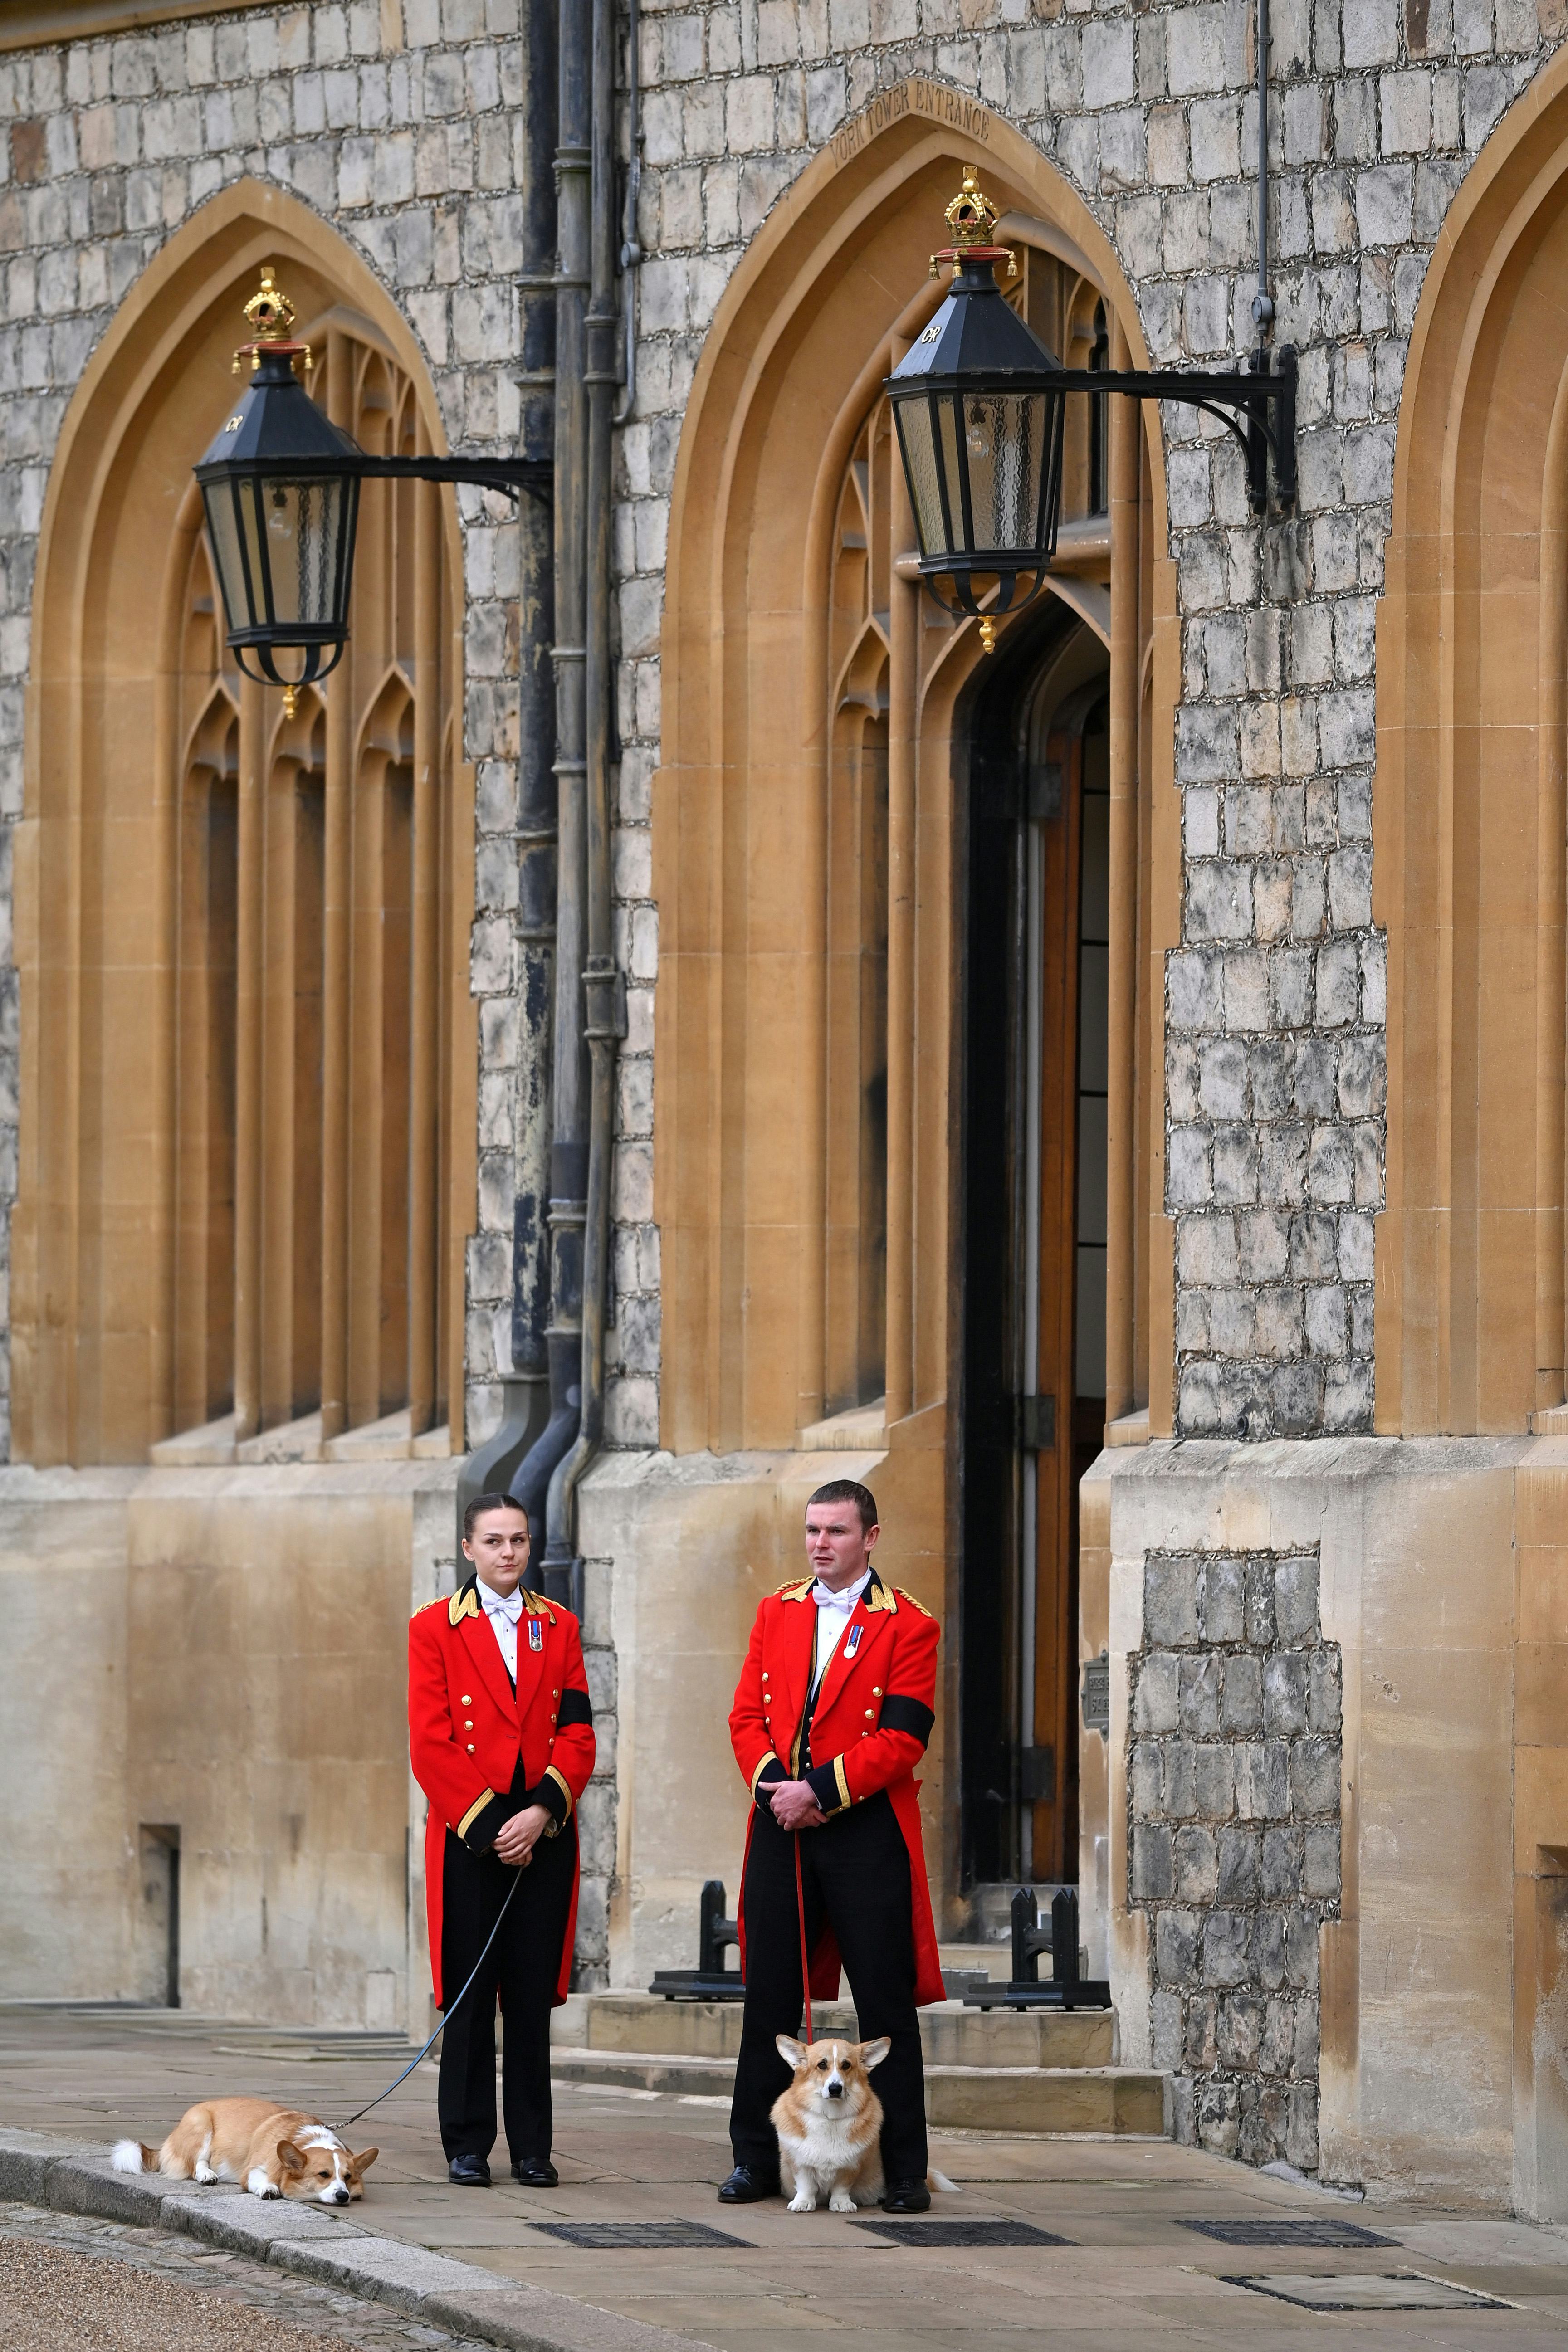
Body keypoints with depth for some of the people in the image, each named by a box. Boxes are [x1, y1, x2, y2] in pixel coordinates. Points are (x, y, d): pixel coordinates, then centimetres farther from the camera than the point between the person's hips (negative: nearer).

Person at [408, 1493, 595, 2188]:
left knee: (533, 1995, 3)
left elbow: (577, 1734, 6)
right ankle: (467, 2148, 5)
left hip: (543, 1835, 2)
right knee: (469, 1996, -1)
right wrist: (486, 1825, -10)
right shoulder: (435, 1628, 2)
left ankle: (532, 2148, 8)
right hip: (468, 1836, -2)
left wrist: (544, 1811, -10)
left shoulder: (557, 1628, 11)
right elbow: (431, 1744, -4)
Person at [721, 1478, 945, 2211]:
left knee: (886, 2004, -1)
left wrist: (819, 1789, -16)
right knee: (769, 2000, 5)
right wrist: (774, 1784, -9)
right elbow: (748, 1717, 9)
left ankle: (904, 2170, 4)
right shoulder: (777, 1613, 12)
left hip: (867, 1831, -4)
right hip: (781, 1826, 4)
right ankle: (757, 2160, 12)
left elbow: (900, 1740, -10)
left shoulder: (907, 1627, -2)